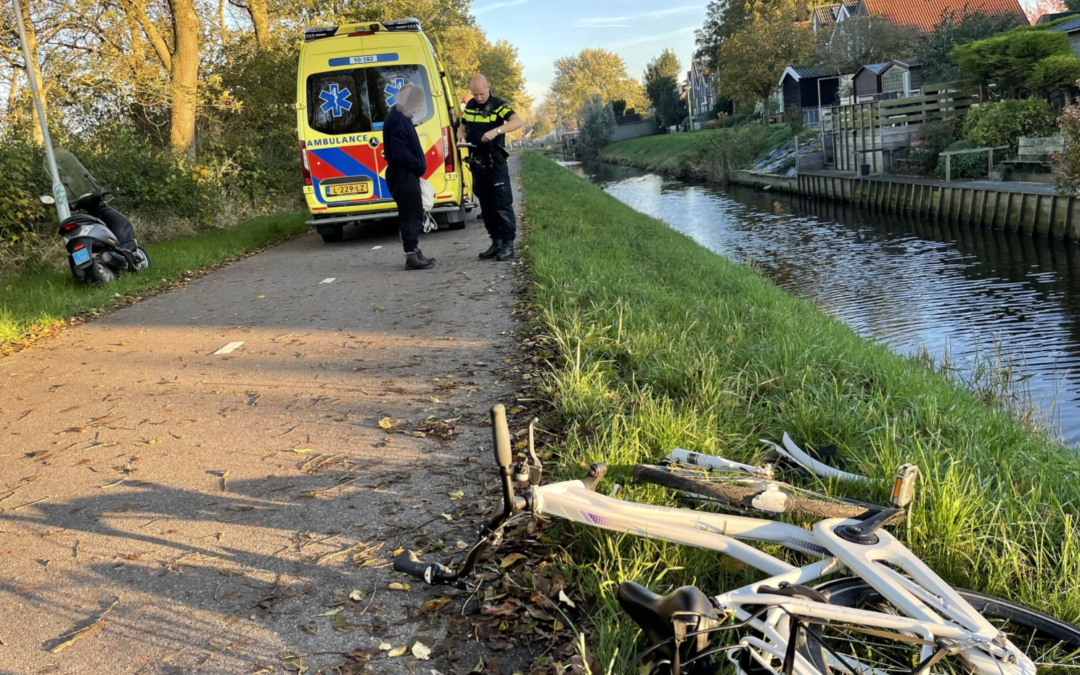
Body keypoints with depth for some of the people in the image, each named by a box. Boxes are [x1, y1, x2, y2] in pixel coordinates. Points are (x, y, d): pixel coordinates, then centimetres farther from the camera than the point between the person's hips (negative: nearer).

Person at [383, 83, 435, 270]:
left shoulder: (400, 116, 16)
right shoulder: (397, 120, -18)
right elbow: (400, 153, -25)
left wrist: (418, 166, 10)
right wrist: (419, 166, -14)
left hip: (406, 174, 11)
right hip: (403, 175, -11)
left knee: (413, 214, 16)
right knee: (411, 215, -7)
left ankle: (414, 252, 23)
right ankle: (412, 255, -3)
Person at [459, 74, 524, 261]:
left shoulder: (498, 105, -9)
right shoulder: (470, 106, 10)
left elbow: (518, 122, -23)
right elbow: (462, 126, 23)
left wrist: (496, 130, -37)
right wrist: (461, 134, -1)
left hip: (495, 163, -6)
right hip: (477, 163, 6)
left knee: (502, 204, -7)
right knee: (486, 206, 9)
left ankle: (508, 244, -4)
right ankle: (496, 243, 16)